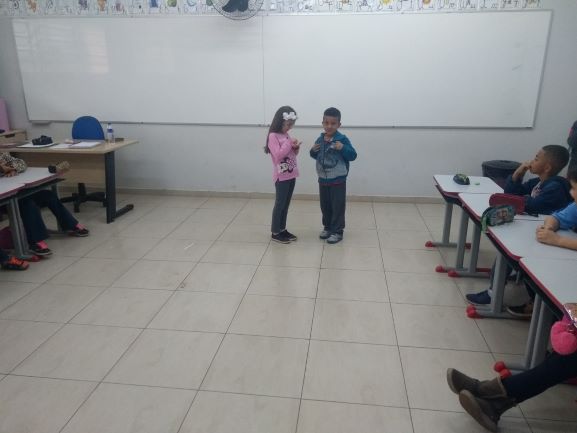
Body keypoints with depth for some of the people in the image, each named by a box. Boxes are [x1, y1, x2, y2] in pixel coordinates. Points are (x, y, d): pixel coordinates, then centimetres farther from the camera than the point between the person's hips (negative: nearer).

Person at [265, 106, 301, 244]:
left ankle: (282, 229, 22)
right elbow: (278, 155, -22)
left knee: (286, 204, 12)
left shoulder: (286, 135, 11)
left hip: (291, 175, 7)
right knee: (280, 204, -1)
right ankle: (275, 233, 8)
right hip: (281, 176, -7)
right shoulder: (273, 136, -12)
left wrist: (296, 147, -2)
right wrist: (289, 143, -19)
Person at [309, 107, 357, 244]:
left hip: (338, 180, -5)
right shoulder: (320, 139, 3)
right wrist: (313, 151, -5)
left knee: (338, 207, 2)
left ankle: (337, 231, 12)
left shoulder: (342, 139, -12)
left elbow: (353, 156, -13)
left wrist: (343, 148, -29)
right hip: (323, 179, 5)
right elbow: (316, 156, 16)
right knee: (325, 206, 15)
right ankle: (327, 228, 31)